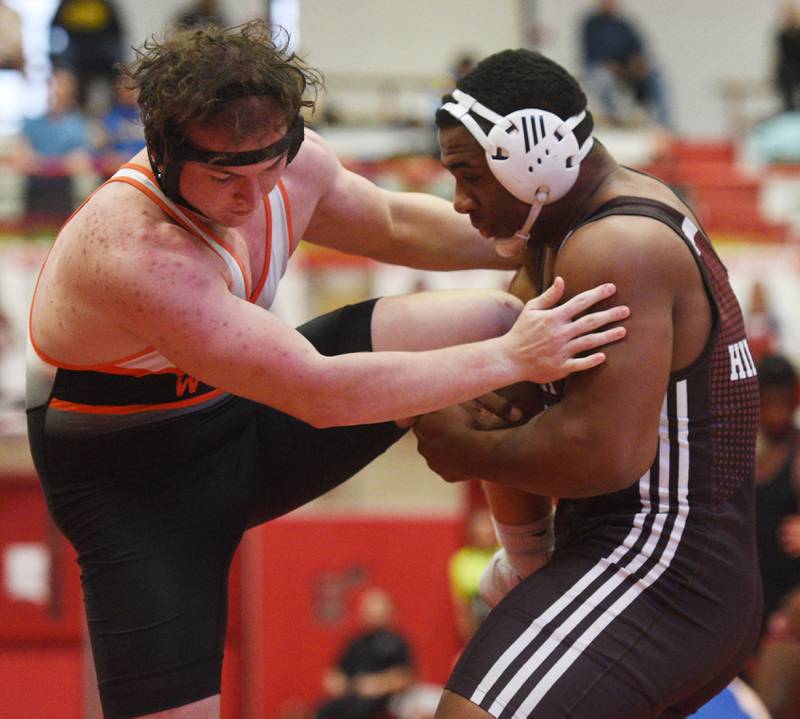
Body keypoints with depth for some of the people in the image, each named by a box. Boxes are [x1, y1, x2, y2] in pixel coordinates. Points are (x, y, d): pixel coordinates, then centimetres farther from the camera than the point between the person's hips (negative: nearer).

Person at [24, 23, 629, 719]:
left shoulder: (294, 165, -14)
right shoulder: (132, 253, -38)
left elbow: (395, 223, 12)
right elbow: (320, 393, -39)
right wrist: (510, 360, -35)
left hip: (253, 424, 6)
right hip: (140, 490, -6)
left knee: (493, 318, -7)